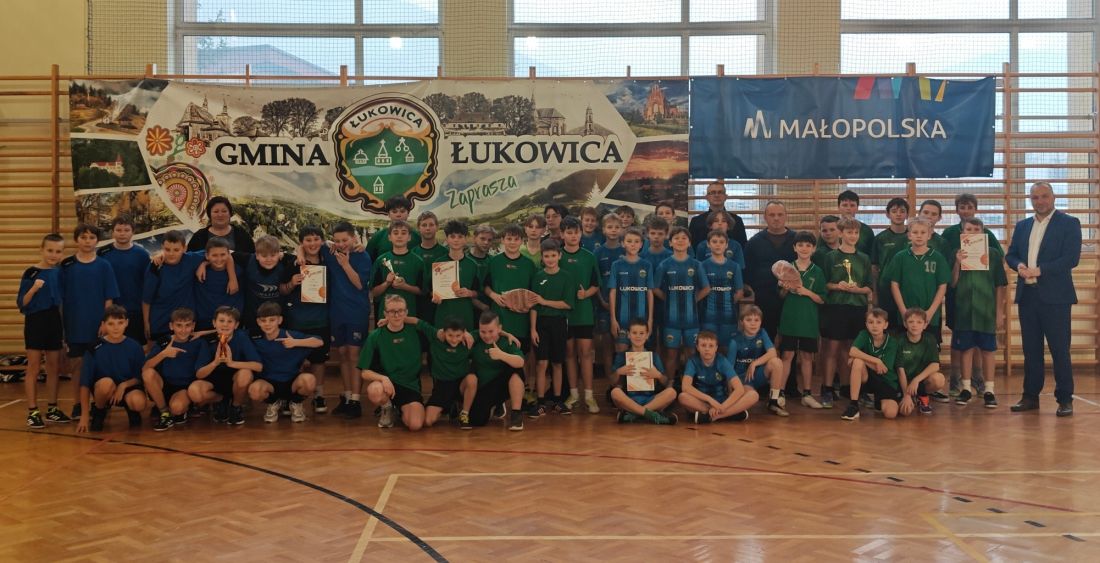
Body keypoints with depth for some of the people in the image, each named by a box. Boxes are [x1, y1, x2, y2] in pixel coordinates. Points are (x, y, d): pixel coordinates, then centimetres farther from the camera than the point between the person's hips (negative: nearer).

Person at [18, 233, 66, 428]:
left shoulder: (59, 272, 5)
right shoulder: (31, 273, -10)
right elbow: (21, 303, -12)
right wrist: (34, 288, -26)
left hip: (54, 322, 5)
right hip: (35, 322, -5)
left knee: (53, 367, 11)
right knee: (34, 368, 0)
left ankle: (52, 409, 20)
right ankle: (33, 412, 6)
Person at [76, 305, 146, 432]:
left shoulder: (134, 347, -6)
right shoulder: (95, 349, -11)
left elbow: (140, 377, 1)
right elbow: (85, 383, -11)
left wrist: (123, 385, -20)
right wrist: (84, 416, -15)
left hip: (127, 388, 1)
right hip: (103, 389, -1)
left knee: (139, 403, -33)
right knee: (107, 382, -36)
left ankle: (131, 409, 7)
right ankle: (98, 411, -3)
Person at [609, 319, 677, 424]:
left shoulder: (654, 356, 13)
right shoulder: (622, 356, 10)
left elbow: (665, 383, 11)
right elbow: (613, 383, 8)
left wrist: (658, 375, -9)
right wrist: (618, 372, -11)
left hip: (650, 399, 2)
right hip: (629, 400, -2)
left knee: (671, 392, -26)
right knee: (615, 392, -33)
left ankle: (632, 413, -29)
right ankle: (650, 414, -32)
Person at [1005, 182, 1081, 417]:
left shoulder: (1069, 223, 0)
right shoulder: (1022, 226, 16)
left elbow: (1071, 258, -10)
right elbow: (1010, 255, 14)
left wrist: (1039, 270, -16)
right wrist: (1019, 265, -8)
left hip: (1055, 296, -5)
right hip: (1027, 295, 5)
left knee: (1060, 349, -2)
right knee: (1031, 349, 9)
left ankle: (1065, 399, 5)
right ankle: (1030, 396, 16)